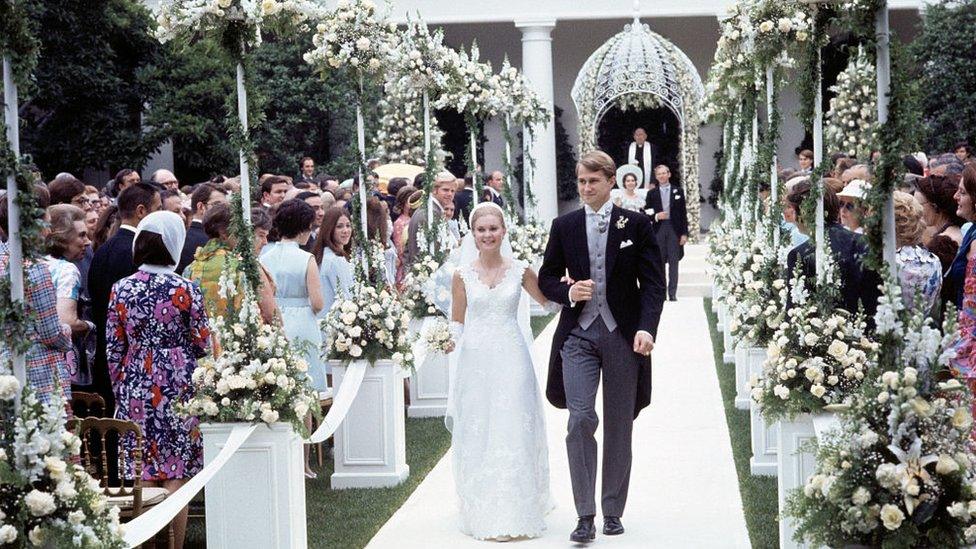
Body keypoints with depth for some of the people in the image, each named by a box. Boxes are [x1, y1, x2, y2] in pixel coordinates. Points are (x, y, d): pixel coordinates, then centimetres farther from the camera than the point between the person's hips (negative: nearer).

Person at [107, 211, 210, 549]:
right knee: (176, 476, 2)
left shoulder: (121, 290, -1)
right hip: (178, 388, -3)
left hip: (135, 388, 3)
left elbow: (113, 348, 4)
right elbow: (203, 344, -4)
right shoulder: (185, 290, -9)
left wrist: (120, 390, 14)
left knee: (142, 475, 8)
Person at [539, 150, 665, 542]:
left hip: (623, 334, 0)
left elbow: (653, 283, -2)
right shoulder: (564, 226, 7)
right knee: (580, 420, -12)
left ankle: (613, 512, 20)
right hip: (578, 333, 1)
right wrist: (568, 292, -10)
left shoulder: (637, 225, 1)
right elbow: (547, 278, 13)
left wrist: (646, 327, -16)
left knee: (619, 427, 7)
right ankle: (585, 515, -7)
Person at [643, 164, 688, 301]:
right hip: (658, 229, 0)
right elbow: (646, 213, 8)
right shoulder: (651, 193, 9)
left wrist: (684, 233, -1)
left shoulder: (678, 191, 8)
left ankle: (672, 294, 2)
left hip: (674, 229, 0)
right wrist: (656, 216, -13)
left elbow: (683, 213, 5)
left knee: (673, 262, 0)